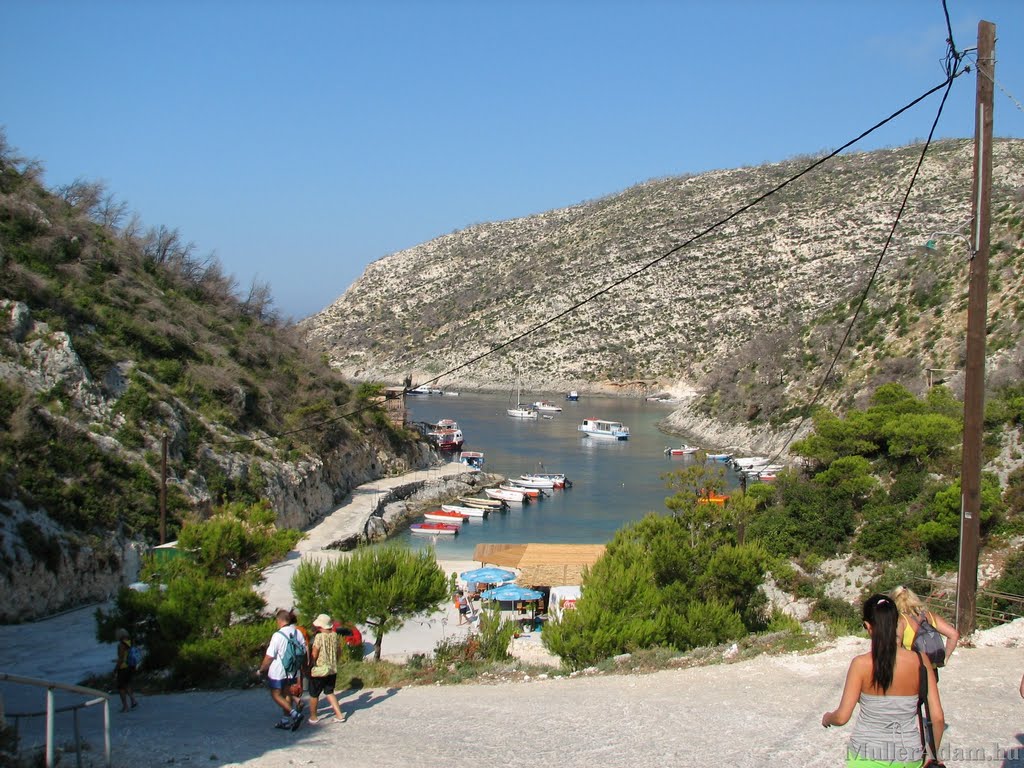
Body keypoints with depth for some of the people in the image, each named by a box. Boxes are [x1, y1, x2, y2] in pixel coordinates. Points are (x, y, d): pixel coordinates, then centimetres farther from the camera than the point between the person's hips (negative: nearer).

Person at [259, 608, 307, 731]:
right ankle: (286, 720, 21)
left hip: (278, 671, -6)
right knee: (286, 694, 17)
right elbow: (304, 651, 9)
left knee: (276, 695, 3)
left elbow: (269, 656, -16)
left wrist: (262, 670, -1)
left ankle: (294, 714, -13)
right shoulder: (297, 633, -1)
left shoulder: (278, 635, -20)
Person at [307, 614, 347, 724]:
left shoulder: (319, 637, -20)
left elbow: (314, 655, -16)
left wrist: (311, 665, 1)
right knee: (329, 692, 20)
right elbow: (338, 654, 8)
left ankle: (313, 717, 25)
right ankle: (339, 715, 13)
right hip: (332, 670, 6)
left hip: (319, 670, -6)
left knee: (314, 694, 13)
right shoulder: (335, 636, -2)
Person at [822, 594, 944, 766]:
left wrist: (827, 718, 10)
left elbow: (842, 717, -12)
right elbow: (938, 718, -6)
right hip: (908, 757, 2)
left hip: (867, 757, -2)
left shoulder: (861, 664, -13)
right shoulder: (920, 661, -7)